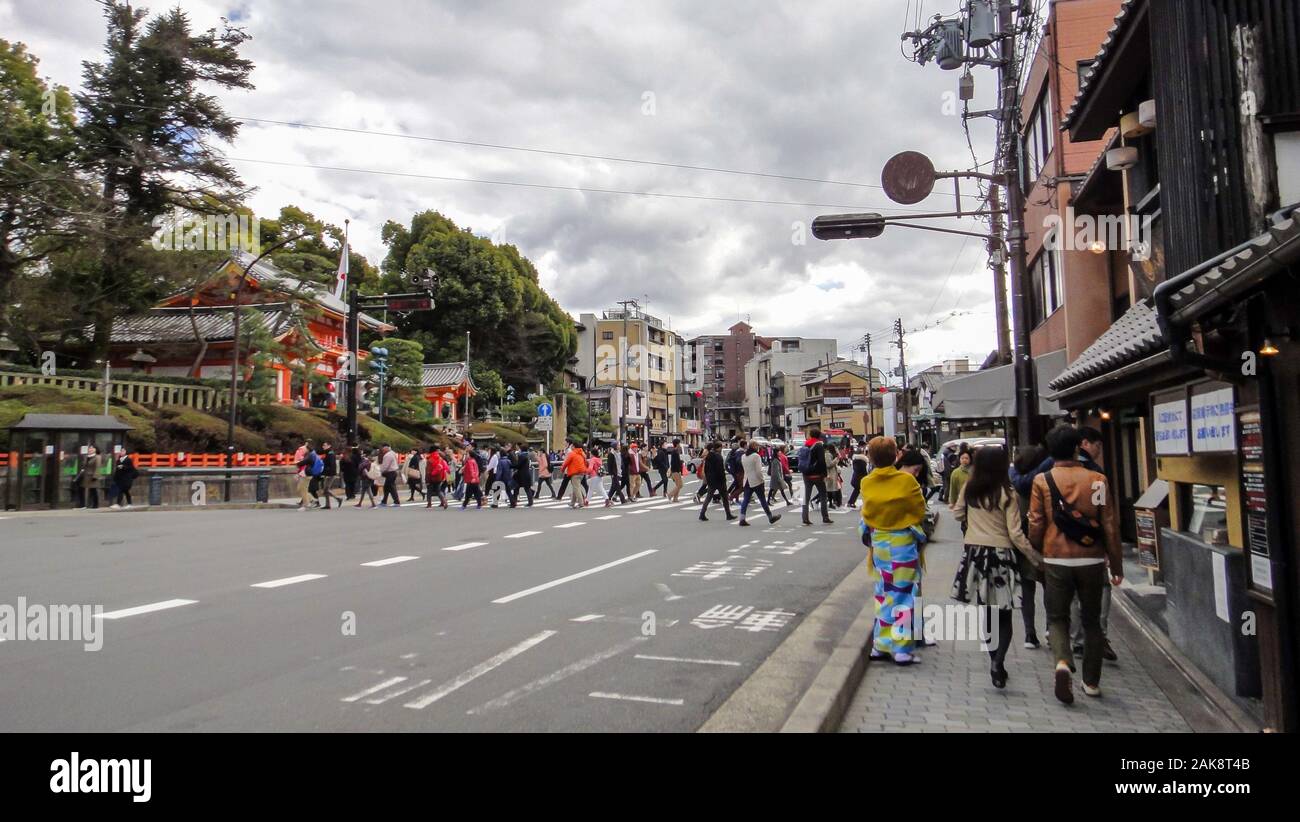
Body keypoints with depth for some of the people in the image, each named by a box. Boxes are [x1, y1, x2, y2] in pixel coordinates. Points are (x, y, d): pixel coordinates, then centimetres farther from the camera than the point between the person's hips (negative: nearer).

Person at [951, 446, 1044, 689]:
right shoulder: (1008, 494, -13)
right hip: (1001, 554, -4)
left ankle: (996, 662, 23)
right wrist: (1036, 557, -3)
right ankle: (998, 661, -15)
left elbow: (957, 513, 14)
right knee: (1004, 615, 4)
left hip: (975, 552, 4)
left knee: (986, 611, 15)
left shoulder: (969, 489, -2)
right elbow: (1015, 534, -12)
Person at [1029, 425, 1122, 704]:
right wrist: (1116, 565, 7)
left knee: (1057, 618, 11)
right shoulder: (1096, 480, -3)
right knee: (1091, 620, 15)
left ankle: (1062, 662, -15)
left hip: (1057, 560, -1)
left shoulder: (1042, 481, -5)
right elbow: (1109, 526, -1)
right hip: (1092, 560, 1)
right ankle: (1092, 682, 21)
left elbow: (1036, 524, -3)